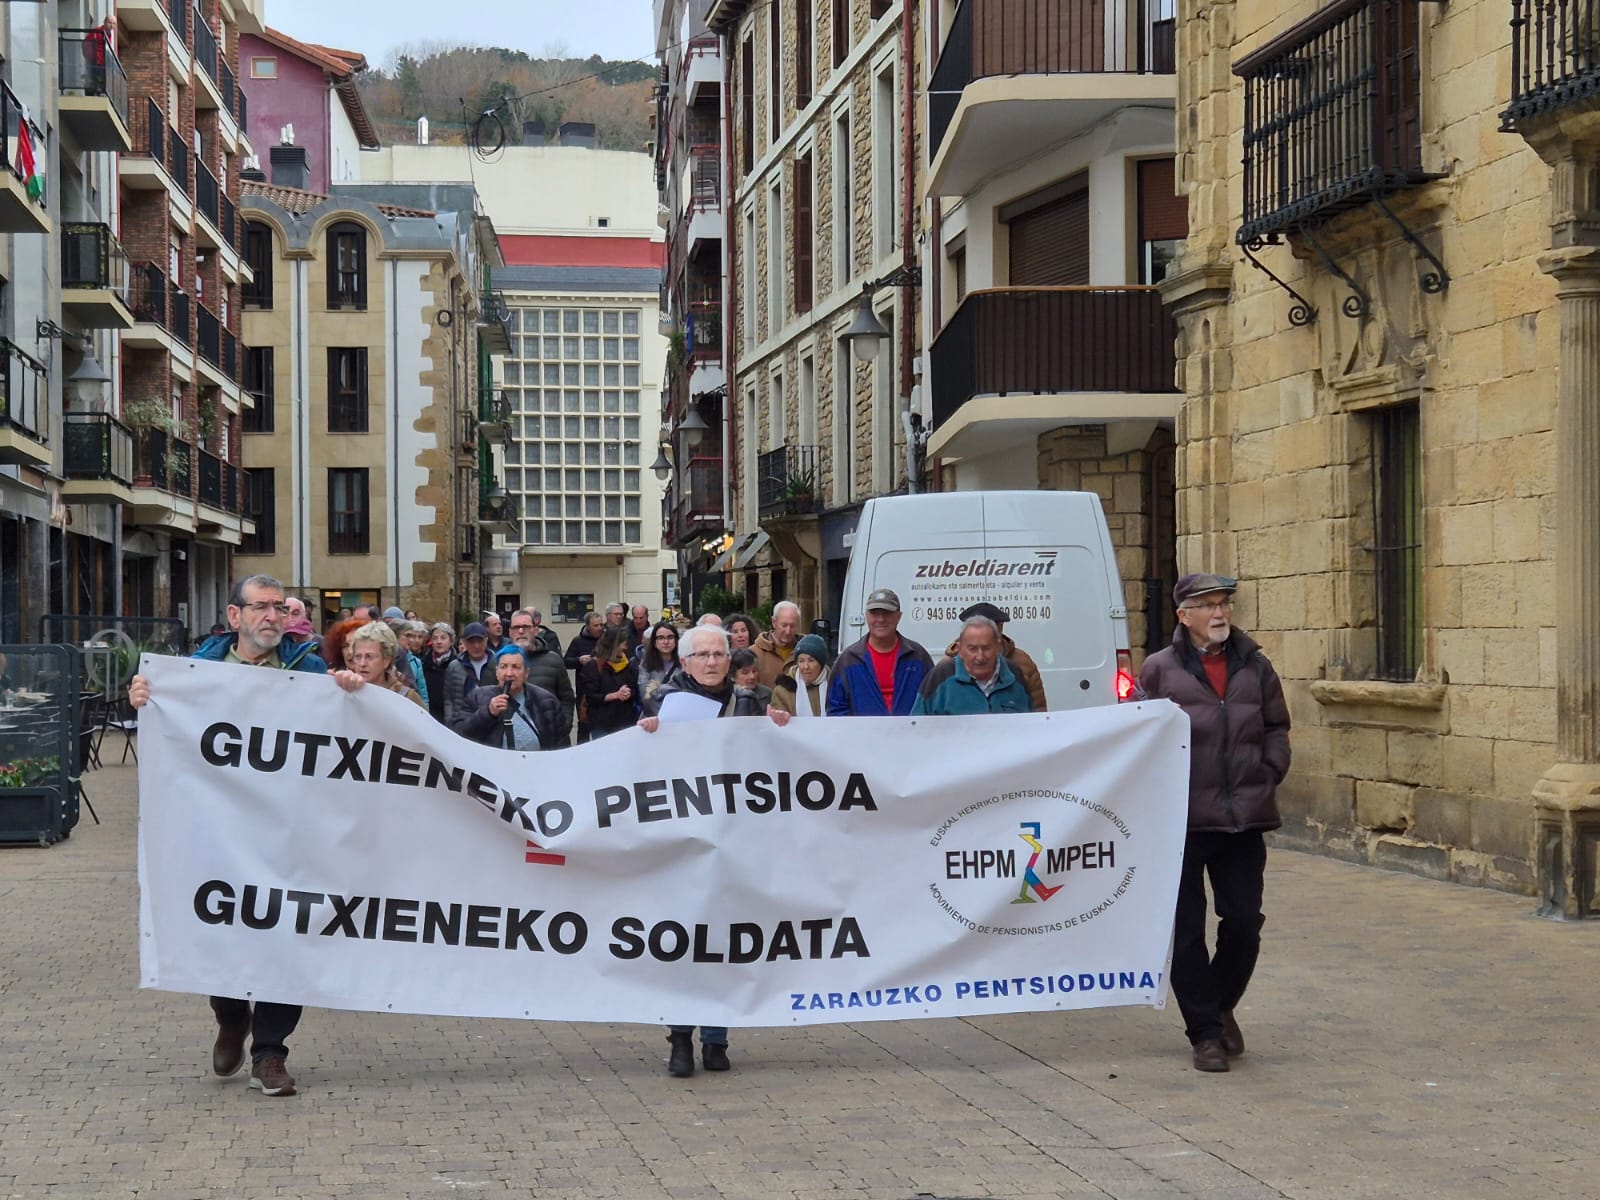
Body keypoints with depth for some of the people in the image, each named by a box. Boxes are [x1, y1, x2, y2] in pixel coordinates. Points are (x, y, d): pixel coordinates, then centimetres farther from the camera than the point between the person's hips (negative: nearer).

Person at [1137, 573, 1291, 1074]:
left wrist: (1268, 774, 5)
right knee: (1186, 930, 1)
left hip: (1244, 819, 3)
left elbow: (1276, 728, 18)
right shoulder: (1160, 671, -2)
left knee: (1244, 922, 5)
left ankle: (1221, 1008, 30)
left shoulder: (1255, 667, 9)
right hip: (1183, 820, -3)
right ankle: (1205, 1033, 12)